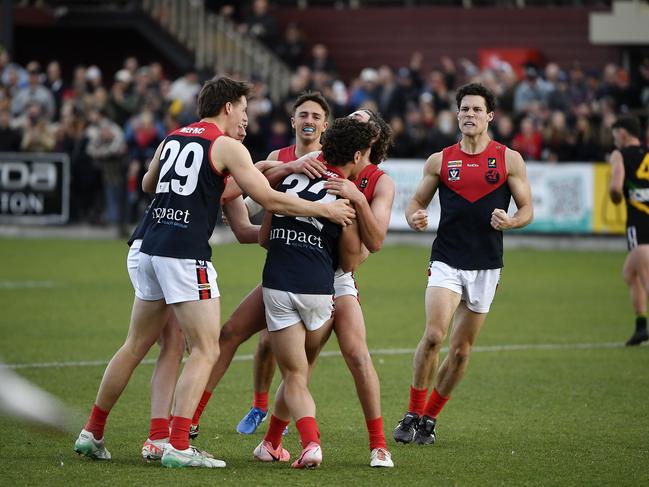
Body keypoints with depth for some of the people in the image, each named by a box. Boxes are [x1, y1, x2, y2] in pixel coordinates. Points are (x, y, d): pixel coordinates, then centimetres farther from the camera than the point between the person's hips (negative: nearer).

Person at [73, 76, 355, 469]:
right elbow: (270, 200, -6)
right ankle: (178, 447, -12)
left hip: (151, 249, 7)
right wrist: (325, 209, 4)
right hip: (187, 256, -7)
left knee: (135, 346, 17)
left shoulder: (171, 139, 16)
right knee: (206, 351, -3)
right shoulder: (227, 146, -3)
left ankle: (92, 433, 21)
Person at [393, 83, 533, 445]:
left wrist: (510, 222, -17)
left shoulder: (509, 160, 2)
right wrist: (415, 217, -10)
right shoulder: (440, 161, 5)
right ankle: (413, 414, -5)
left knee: (462, 348, 5)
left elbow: (527, 208, 5)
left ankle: (429, 418, 20)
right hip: (446, 261, -1)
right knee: (434, 335, -19)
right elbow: (418, 201, 13)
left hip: (486, 266, 1)